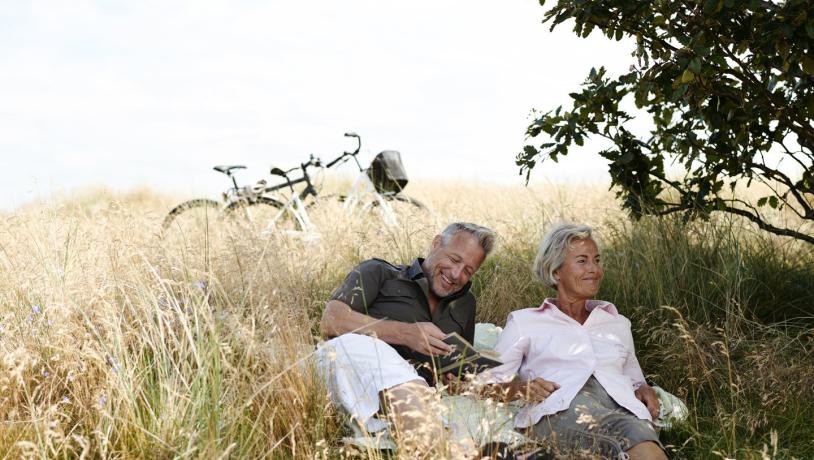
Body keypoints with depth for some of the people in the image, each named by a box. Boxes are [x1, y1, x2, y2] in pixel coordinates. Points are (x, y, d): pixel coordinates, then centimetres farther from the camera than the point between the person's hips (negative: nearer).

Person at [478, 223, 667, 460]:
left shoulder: (617, 323, 33)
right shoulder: (525, 322, 23)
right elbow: (486, 382, 17)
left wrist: (644, 391, 14)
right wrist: (520, 388, -5)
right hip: (558, 412, -3)